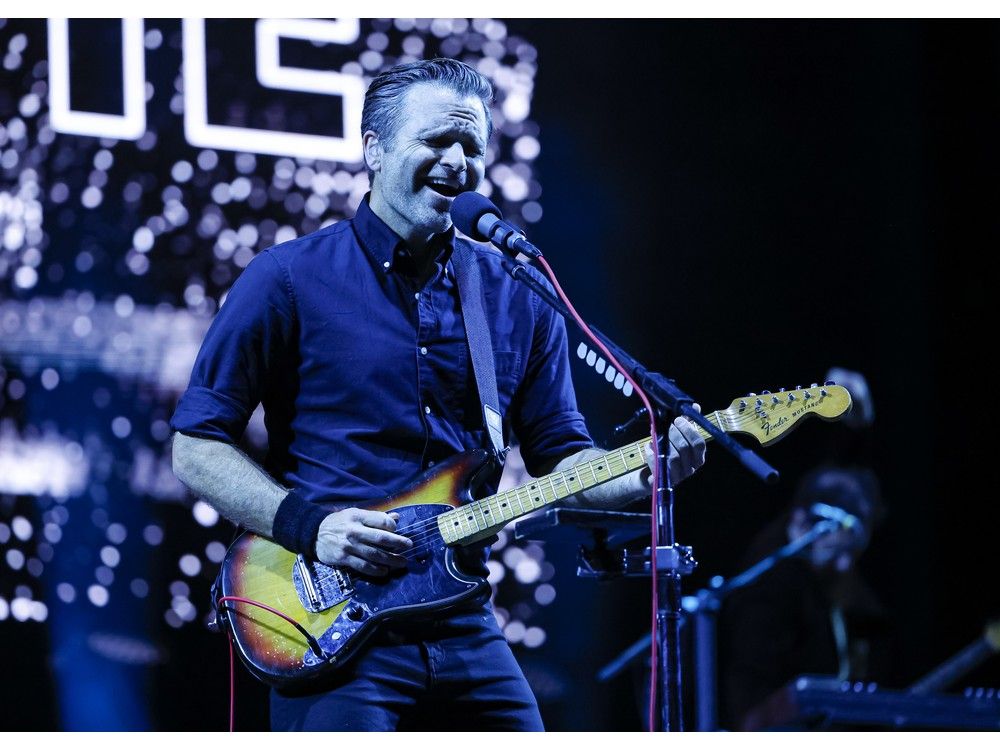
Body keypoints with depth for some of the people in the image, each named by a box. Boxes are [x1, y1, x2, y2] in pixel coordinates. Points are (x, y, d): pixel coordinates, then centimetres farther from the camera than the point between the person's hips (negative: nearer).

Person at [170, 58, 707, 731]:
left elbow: (561, 457, 13)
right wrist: (307, 525, -15)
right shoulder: (289, 280, -2)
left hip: (463, 627, 4)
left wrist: (647, 474, -7)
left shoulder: (519, 297, 11)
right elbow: (197, 447, -2)